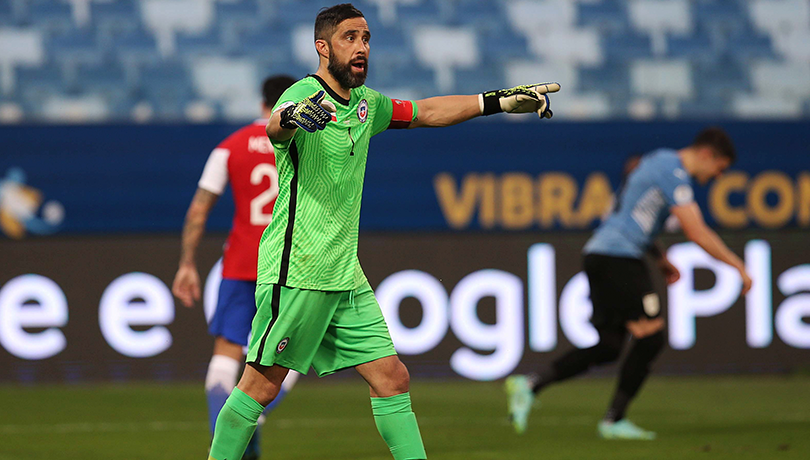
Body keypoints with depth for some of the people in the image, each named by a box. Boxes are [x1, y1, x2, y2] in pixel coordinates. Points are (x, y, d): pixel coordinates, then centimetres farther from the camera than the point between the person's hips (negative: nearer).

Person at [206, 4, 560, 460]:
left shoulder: (365, 104, 12)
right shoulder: (303, 95, -14)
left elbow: (423, 112, 28)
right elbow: (276, 128, -37)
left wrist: (500, 101, 24)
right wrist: (291, 119, -62)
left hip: (345, 274, 8)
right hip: (297, 271, -8)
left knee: (392, 378, 4)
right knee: (262, 385, -5)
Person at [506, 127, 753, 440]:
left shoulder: (661, 162, 20)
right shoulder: (674, 173, -11)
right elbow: (697, 233, -17)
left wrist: (660, 258, 26)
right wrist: (738, 267, -10)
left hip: (600, 253, 10)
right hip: (618, 258, -10)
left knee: (609, 347, 8)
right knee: (650, 337, -8)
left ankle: (530, 384, 3)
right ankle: (613, 420, -5)